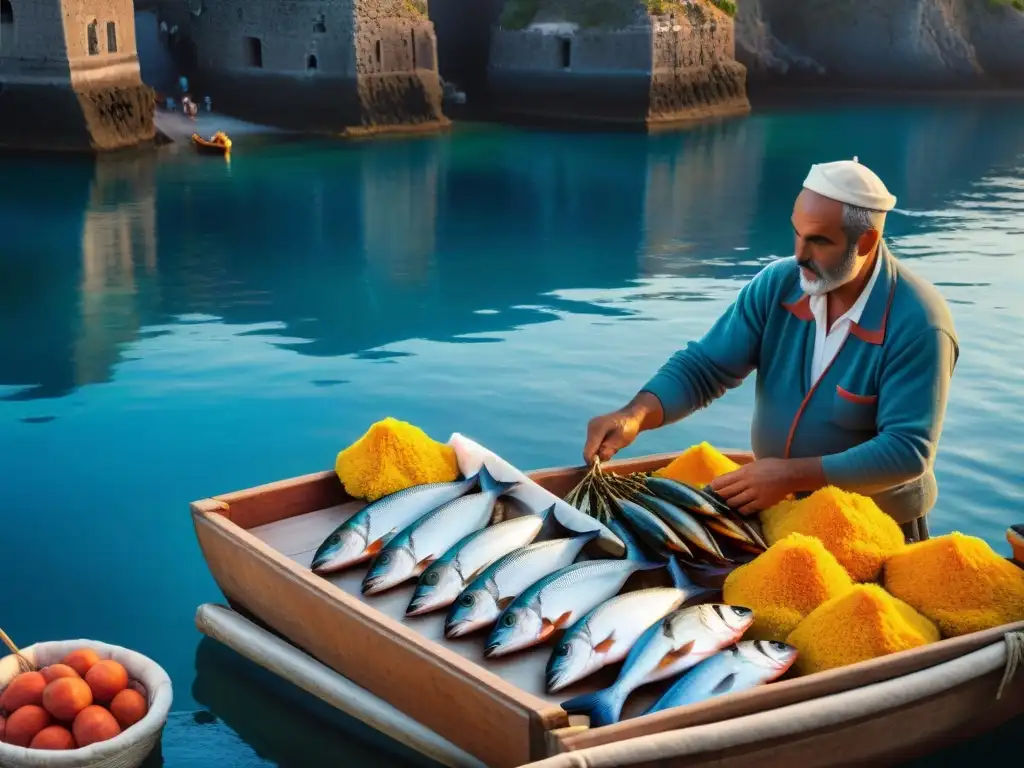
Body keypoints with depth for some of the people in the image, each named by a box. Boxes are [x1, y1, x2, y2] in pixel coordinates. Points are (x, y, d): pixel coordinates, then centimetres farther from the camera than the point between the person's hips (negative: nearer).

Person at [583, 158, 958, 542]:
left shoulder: (918, 325, -23)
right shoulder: (776, 284, -9)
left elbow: (907, 450, -27)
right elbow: (705, 366, -10)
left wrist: (792, 475, -32)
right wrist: (636, 414, -29)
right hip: (775, 511, 5)